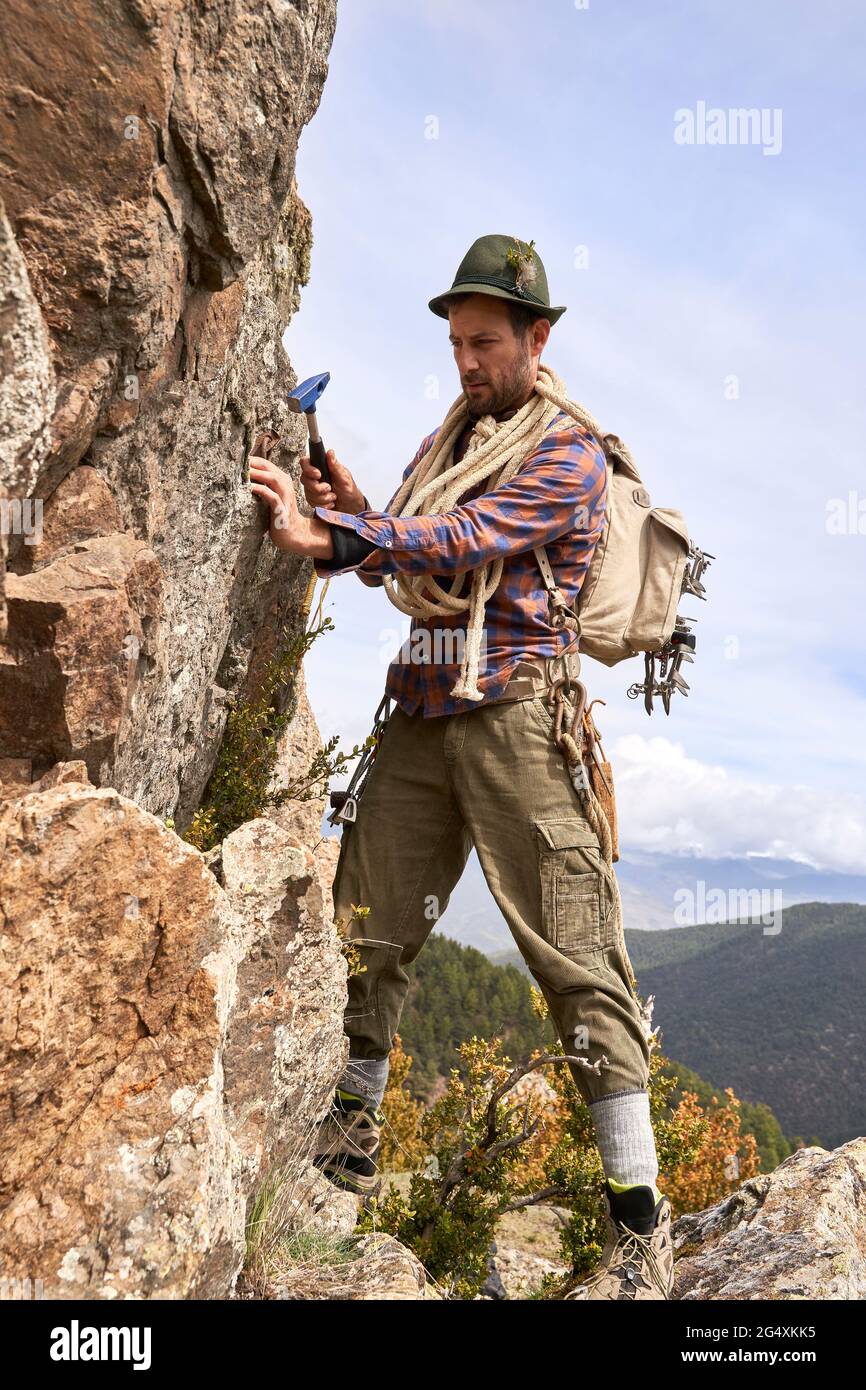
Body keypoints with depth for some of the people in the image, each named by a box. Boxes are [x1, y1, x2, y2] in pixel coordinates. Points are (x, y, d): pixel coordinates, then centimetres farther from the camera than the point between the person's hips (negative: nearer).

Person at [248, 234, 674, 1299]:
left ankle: (640, 1231, 4)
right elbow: (395, 562, 17)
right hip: (422, 712, 7)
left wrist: (328, 536, -25)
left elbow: (465, 541, -17)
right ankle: (347, 1139, 26)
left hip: (514, 711, -6)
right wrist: (345, 505, -3)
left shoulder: (569, 453, -2)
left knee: (573, 953, -6)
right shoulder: (448, 439, 21)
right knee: (362, 925, 7)